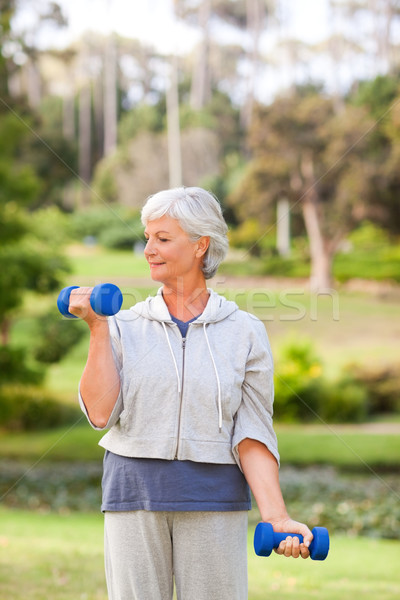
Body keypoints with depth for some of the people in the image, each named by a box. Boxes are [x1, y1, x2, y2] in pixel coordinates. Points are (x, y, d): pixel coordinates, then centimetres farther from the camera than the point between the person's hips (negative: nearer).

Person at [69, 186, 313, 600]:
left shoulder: (244, 331, 2)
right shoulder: (125, 326, 6)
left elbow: (252, 437, -1)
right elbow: (100, 413, -6)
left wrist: (276, 517, -13)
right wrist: (98, 328, -7)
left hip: (214, 502, -1)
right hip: (135, 497, 1)